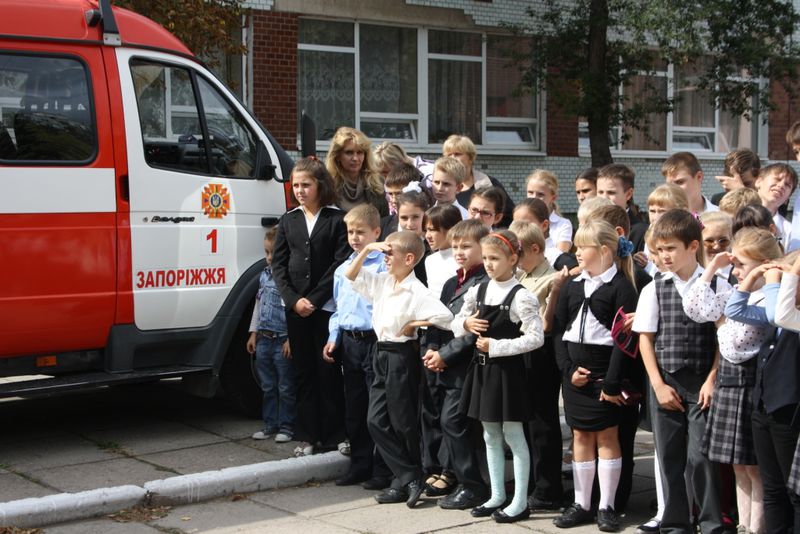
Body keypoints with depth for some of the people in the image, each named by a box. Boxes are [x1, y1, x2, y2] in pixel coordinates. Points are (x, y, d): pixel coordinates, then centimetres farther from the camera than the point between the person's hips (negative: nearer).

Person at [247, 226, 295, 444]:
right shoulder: (265, 274, 11)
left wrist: (291, 339, -17)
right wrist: (254, 333, 16)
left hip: (282, 341, -7)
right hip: (263, 340, 7)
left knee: (286, 388, 3)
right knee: (268, 387, 14)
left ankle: (286, 427, 11)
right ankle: (270, 425, 22)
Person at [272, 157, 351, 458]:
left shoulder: (337, 219, -2)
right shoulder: (288, 221, 10)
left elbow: (340, 263, -8)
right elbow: (278, 264, 7)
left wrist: (314, 300, -11)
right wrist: (293, 299, -6)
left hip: (327, 306, -4)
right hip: (295, 308, 4)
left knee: (328, 370, -1)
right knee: (303, 371, 8)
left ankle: (333, 435, 7)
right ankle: (307, 436, 13)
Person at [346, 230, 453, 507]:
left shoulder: (416, 291, -17)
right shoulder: (383, 282, 7)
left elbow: (445, 317, -28)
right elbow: (351, 275, 15)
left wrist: (413, 324, -15)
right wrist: (367, 249, 3)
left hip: (402, 355, -8)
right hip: (382, 353, 8)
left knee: (403, 422, 3)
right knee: (376, 421, 5)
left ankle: (407, 479, 21)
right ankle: (408, 480, 7)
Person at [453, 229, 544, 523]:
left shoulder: (520, 296, -14)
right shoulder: (478, 291, 6)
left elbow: (536, 337, -19)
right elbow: (456, 324, 16)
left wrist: (497, 346, -20)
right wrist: (466, 323, -7)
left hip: (507, 369, -7)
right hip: (482, 367, 7)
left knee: (513, 434, 1)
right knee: (490, 436, 14)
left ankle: (520, 502, 9)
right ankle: (497, 496, 24)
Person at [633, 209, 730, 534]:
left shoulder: (716, 286, -3)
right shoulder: (654, 289, 2)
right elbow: (645, 339, 4)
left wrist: (712, 380, -6)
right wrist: (658, 384, -3)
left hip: (702, 383, -2)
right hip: (665, 382, 3)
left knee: (700, 456, -6)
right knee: (669, 457, 8)